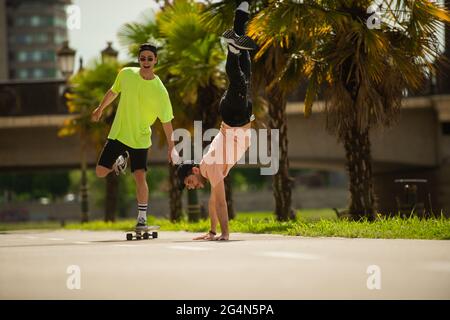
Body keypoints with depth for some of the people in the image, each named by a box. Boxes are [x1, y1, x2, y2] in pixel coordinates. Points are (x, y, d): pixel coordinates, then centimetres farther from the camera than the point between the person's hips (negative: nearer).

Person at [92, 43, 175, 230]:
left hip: (140, 139, -3)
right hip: (118, 134, 3)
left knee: (140, 176, -15)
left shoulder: (160, 91, -16)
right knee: (100, 172, 3)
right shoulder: (126, 74, -8)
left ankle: (142, 218, -2)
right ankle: (121, 160, 36)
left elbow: (166, 121, -8)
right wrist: (100, 109, 23)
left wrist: (171, 146, -5)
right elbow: (113, 91, 13)